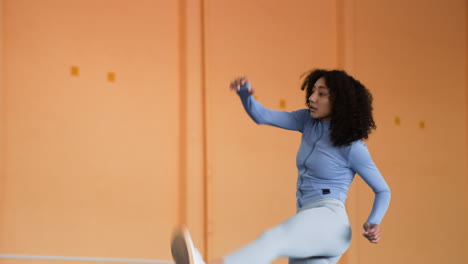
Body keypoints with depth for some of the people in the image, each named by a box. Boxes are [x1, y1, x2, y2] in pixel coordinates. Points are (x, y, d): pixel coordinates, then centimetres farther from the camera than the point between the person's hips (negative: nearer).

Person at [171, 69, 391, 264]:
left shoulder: (352, 147, -4)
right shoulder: (309, 121, 13)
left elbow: (383, 191, 4)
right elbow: (262, 116, 3)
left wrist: (374, 223, -14)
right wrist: (245, 93, -17)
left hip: (327, 219, -9)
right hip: (309, 233, 9)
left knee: (273, 239, -38)